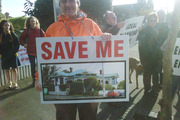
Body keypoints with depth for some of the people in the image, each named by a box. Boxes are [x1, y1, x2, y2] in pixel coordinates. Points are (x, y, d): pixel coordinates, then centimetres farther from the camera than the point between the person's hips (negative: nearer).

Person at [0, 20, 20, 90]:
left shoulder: (12, 34, 0)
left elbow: (17, 44, 0)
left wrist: (13, 51, -10)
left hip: (12, 55, -2)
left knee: (14, 69, 0)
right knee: (7, 70, 6)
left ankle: (15, 84, 9)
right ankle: (10, 84, 16)